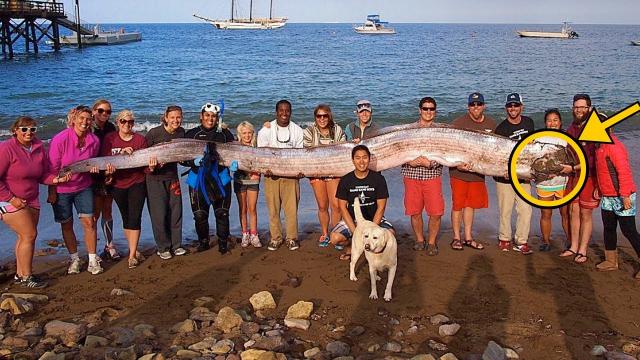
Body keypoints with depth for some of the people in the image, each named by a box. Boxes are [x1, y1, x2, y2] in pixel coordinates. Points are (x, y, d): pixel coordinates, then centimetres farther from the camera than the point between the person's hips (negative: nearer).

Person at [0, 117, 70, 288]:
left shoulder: (39, 148, 3)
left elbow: (42, 175, 8)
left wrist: (56, 179, -11)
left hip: (31, 200, 6)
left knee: (25, 237, 12)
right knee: (29, 235, -9)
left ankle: (20, 274, 25)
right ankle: (26, 278, 3)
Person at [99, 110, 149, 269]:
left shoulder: (140, 139, -2)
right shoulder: (109, 139, -1)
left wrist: (150, 165, -25)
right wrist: (122, 153, -23)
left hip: (137, 183, -1)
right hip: (118, 184, 1)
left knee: (135, 217, -7)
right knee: (126, 218, 13)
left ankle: (132, 255, -3)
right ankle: (134, 250, 28)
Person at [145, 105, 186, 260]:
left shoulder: (181, 133, 2)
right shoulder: (154, 133, -13)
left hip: (172, 176, 4)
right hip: (155, 178, -4)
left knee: (175, 211, 7)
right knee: (159, 214, -2)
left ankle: (176, 245, 19)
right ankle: (163, 248, 11)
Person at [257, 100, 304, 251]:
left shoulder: (297, 131, 7)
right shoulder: (266, 130, 4)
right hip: (271, 174, 0)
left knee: (291, 208, -3)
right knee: (273, 208, 2)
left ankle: (292, 238, 8)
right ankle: (275, 238, 12)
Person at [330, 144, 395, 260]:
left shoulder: (378, 178, -6)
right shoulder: (345, 180, -5)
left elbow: (381, 207, -7)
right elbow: (343, 208, -6)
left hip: (374, 219, 0)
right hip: (351, 220, 0)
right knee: (335, 238, -26)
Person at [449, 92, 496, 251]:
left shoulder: (491, 123, 6)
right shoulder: (458, 123, -9)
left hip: (478, 172, 4)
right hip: (459, 171, -4)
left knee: (471, 205, 13)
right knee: (457, 205, 2)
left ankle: (468, 237, 23)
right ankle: (456, 238, 14)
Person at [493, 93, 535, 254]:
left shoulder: (528, 122, 8)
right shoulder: (501, 128, -6)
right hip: (504, 176, -3)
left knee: (526, 210, -2)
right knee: (505, 211, 3)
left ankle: (521, 241, 9)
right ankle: (504, 239, 20)